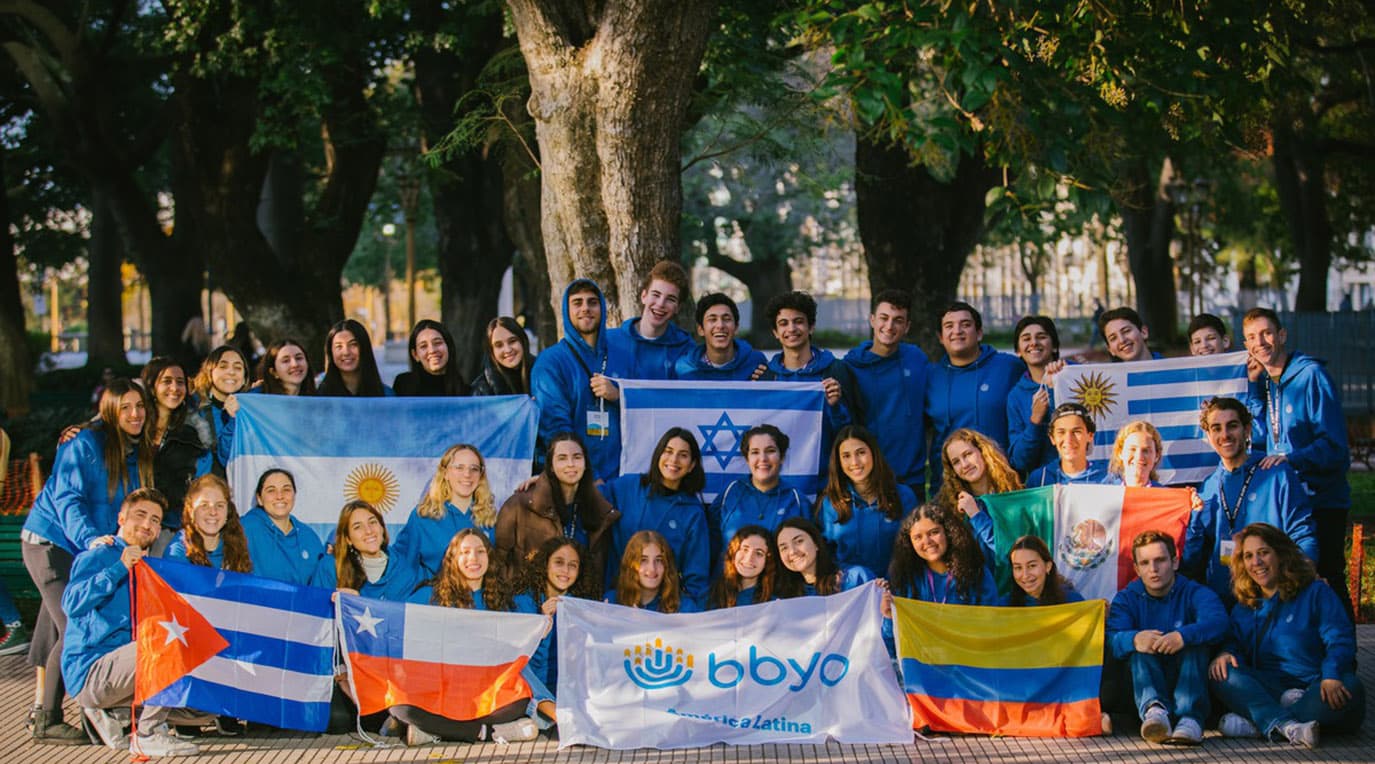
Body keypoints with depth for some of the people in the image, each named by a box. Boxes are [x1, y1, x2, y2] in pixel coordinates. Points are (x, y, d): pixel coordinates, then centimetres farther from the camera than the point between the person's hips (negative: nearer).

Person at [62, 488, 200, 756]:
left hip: (121, 668, 9)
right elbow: (72, 603, -24)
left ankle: (105, 711, 7)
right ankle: (147, 735, -18)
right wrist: (120, 568, -24)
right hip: (89, 671, -9)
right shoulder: (98, 557, -5)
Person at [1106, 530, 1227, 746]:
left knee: (1195, 641, -26)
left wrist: (1182, 636, -42)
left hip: (1189, 680, -1)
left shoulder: (1195, 594, 3)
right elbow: (1113, 638, -14)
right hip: (1142, 686, 1)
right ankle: (1153, 708, -55)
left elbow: (1218, 623, -21)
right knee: (1141, 647, -26)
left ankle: (1190, 718, -47)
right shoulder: (1126, 599, 7)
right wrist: (1134, 639, -39)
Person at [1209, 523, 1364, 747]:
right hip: (1271, 688, 3)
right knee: (1221, 673, -24)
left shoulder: (1316, 592, 6)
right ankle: (1286, 726, -45)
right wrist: (1226, 654, -11)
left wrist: (1331, 677, -25)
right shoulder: (1244, 609, 20)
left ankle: (1256, 723, -42)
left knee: (1350, 689, -37)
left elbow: (1340, 641, -5)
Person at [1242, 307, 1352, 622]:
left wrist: (1291, 459, -29)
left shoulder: (1311, 375, -11)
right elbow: (1260, 437, 3)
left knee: (1328, 579, -6)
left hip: (1321, 499, -7)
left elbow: (1334, 444, -15)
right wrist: (1254, 386, -2)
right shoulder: (1262, 381, 11)